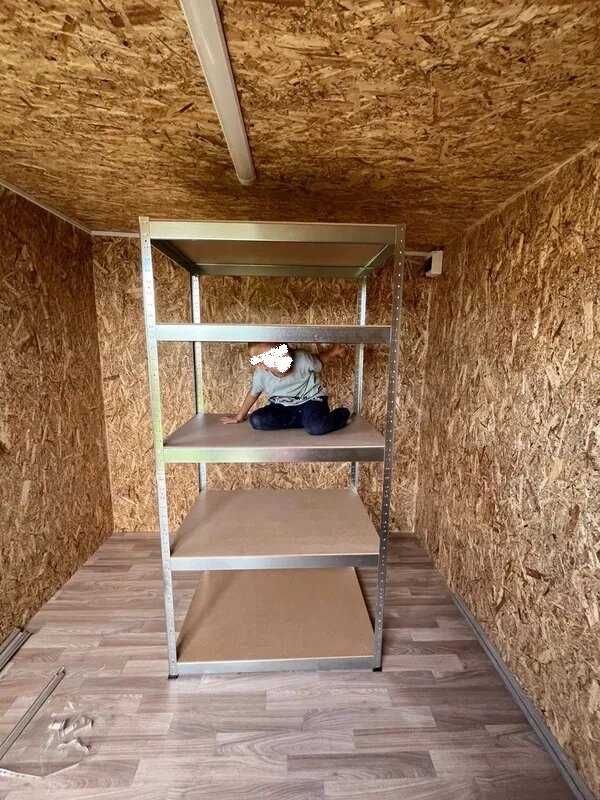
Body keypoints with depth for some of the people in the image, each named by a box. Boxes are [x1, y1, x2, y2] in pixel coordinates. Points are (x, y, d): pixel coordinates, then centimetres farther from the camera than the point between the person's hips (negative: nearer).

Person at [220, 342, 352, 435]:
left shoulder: (301, 358, -24)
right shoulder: (260, 375, -18)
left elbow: (319, 361, 0)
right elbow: (253, 393, 5)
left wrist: (332, 352, -19)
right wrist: (240, 416, 14)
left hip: (310, 400, -4)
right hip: (283, 406, 4)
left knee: (316, 428, -34)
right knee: (256, 420, -20)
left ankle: (343, 414, 0)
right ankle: (306, 419, -13)